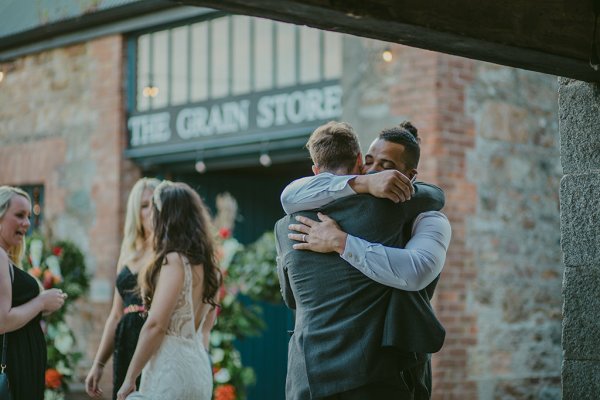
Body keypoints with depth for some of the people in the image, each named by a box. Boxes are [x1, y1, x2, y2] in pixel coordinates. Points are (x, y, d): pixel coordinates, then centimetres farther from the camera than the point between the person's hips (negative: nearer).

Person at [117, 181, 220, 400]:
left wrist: (130, 378, -11)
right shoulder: (205, 263, 12)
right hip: (199, 367, 9)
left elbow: (155, 325, -17)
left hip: (171, 368, -8)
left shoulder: (174, 261, -13)